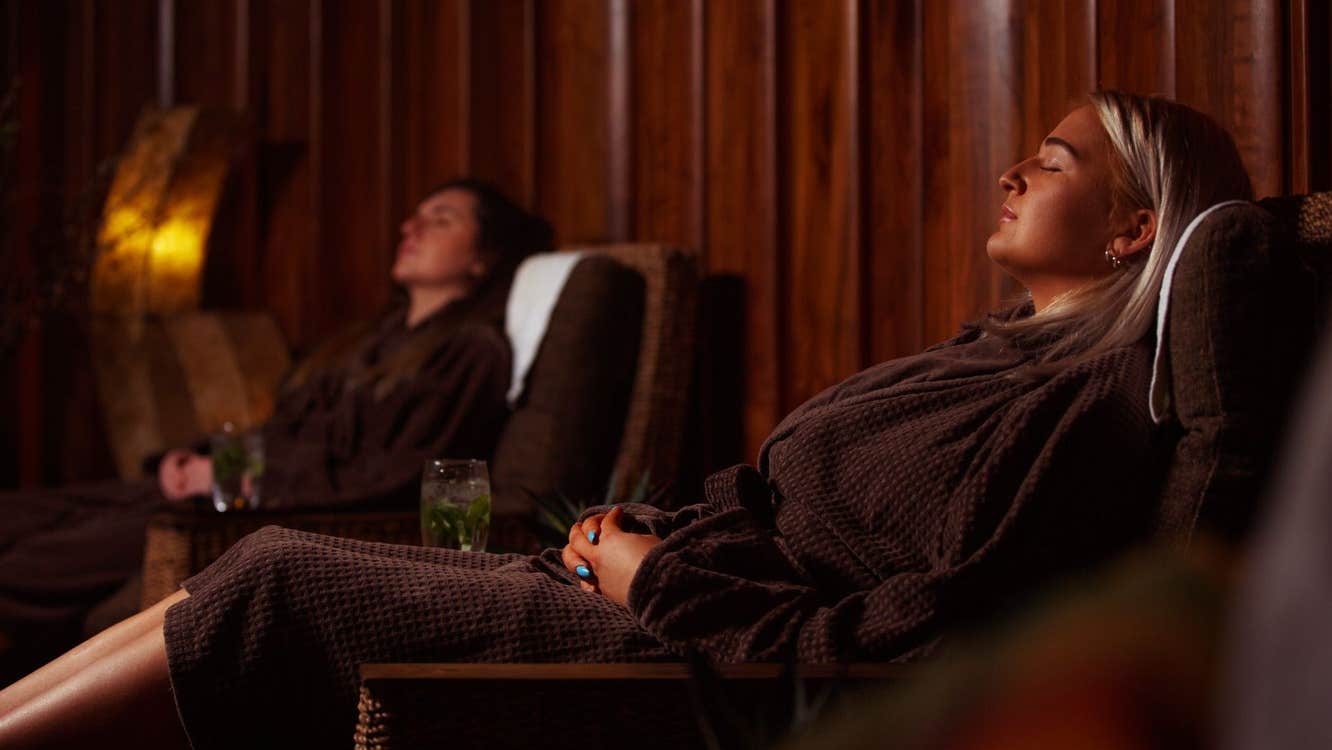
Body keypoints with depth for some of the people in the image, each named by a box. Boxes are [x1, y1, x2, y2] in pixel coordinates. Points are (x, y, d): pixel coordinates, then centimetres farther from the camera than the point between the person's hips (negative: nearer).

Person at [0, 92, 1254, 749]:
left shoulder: (1080, 410, -12)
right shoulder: (998, 354, 19)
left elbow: (915, 645, -22)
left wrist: (660, 578, -13)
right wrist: (650, 534, 5)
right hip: (663, 602, 9)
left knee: (274, 591, -11)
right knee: (264, 571, 2)